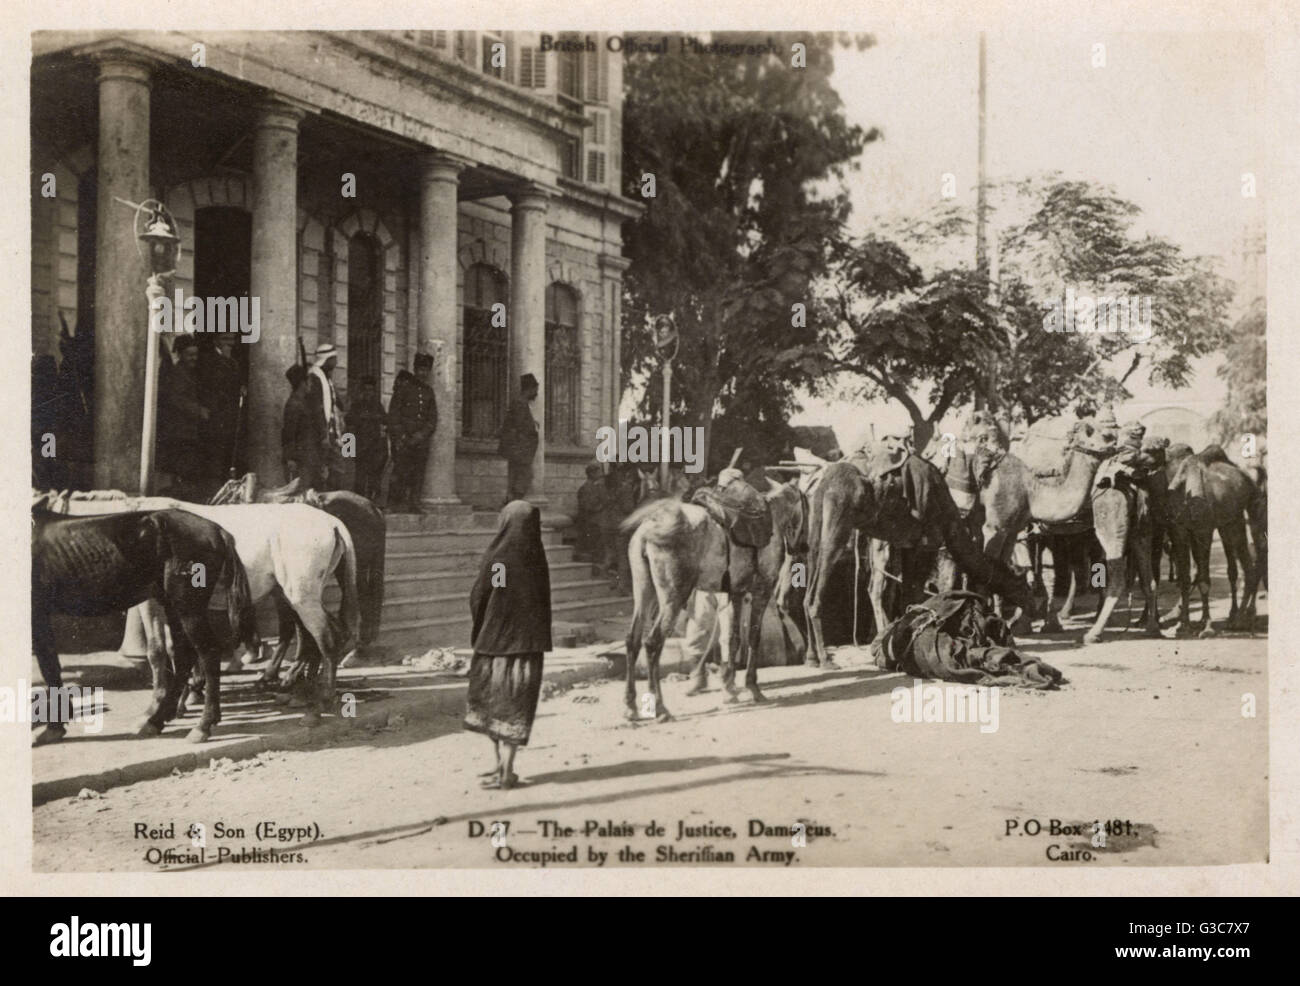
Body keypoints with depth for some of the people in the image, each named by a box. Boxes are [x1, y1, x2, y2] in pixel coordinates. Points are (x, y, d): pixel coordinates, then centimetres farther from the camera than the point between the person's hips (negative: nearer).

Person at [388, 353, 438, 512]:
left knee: (418, 474, 1)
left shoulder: (429, 391, 15)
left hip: (421, 440, 4)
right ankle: (396, 502, -4)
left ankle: (414, 503, 5)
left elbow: (433, 418, 13)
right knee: (401, 471, -9)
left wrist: (422, 434, -3)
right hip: (403, 439, -4)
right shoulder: (403, 387, 1)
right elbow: (393, 414, -2)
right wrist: (400, 437, -10)